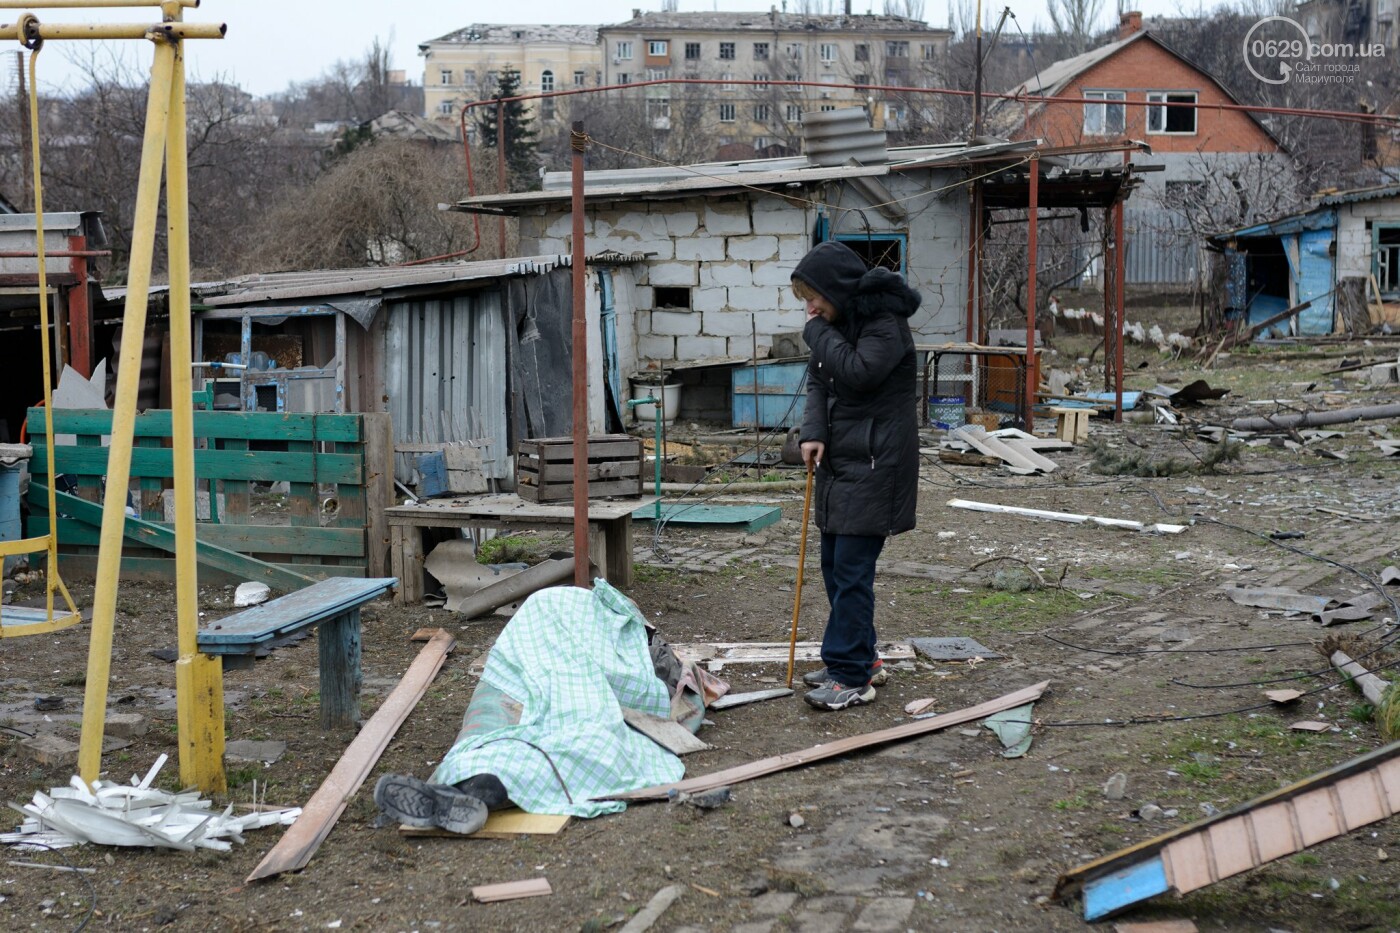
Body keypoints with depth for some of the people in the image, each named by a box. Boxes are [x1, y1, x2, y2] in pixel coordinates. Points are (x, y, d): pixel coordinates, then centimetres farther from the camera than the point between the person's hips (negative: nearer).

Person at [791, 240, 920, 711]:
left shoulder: (885, 322, -14)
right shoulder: (838, 323, 11)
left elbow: (858, 372, -26)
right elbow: (819, 381, 11)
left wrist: (820, 334, -14)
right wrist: (814, 431, -6)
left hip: (875, 463, -9)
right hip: (841, 460, 9)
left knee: (852, 567, -10)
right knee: (835, 563, 14)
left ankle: (852, 675, -5)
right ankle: (860, 658, 26)